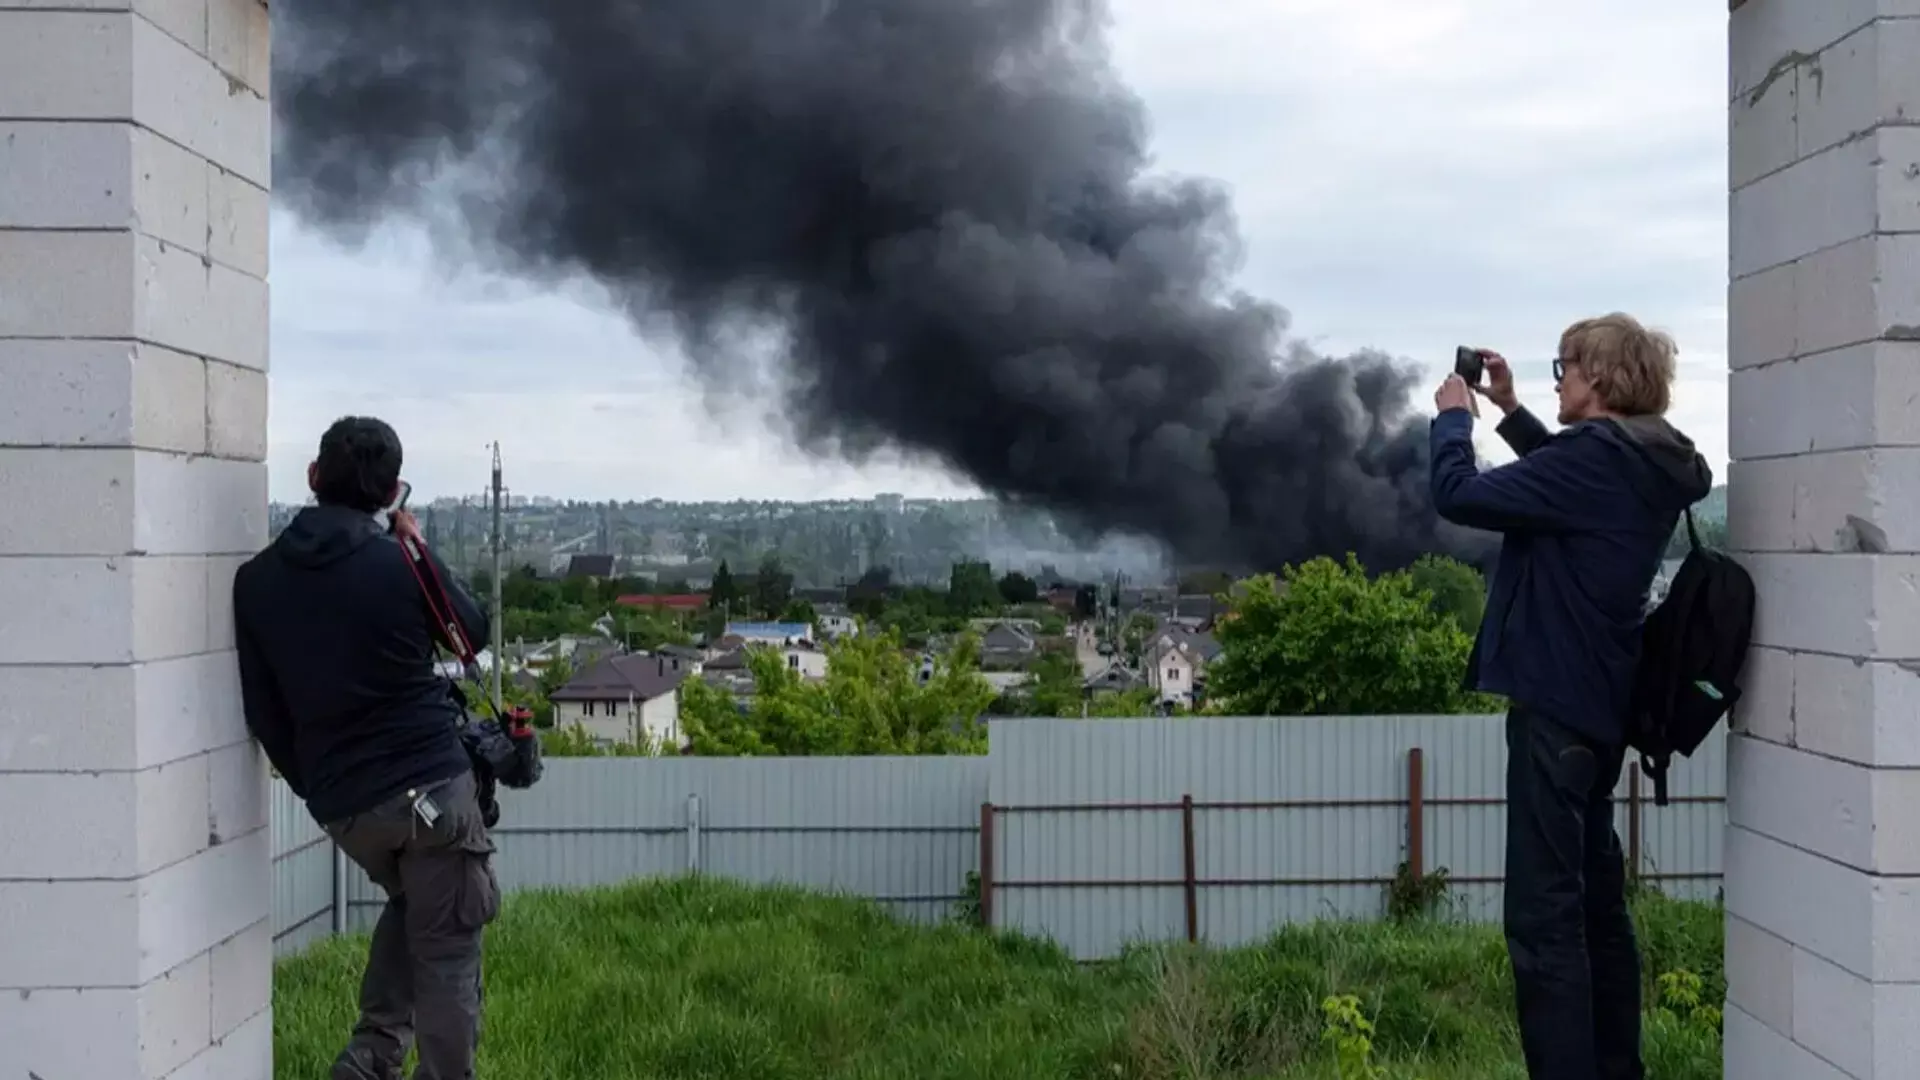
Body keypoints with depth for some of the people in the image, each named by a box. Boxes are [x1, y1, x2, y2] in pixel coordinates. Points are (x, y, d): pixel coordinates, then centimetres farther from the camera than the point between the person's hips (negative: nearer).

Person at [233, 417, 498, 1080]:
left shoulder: (257, 581, 1)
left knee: (408, 903, 30)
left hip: (341, 805, 5)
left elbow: (265, 716, 6)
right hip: (431, 787, -5)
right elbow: (473, 631, 10)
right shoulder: (396, 562, -10)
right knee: (446, 959, 4)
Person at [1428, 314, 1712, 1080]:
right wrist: (1509, 411, 20)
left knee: (1544, 914, -8)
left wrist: (1455, 416, -3)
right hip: (1599, 700, 10)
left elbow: (1458, 497, -20)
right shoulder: (1648, 464, 8)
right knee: (1596, 897, 19)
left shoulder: (1597, 456, -20)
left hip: (1556, 701, -10)